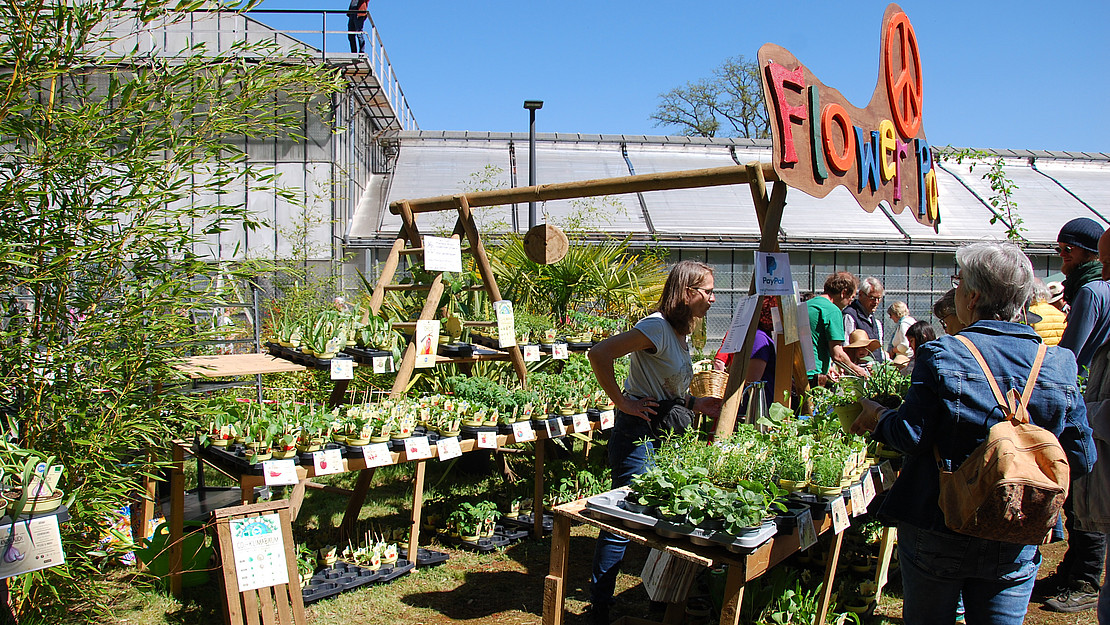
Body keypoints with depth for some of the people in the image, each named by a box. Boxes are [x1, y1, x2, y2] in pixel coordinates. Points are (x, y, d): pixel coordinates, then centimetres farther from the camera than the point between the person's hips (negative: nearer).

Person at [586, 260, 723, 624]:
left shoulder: (680, 332, 13)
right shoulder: (658, 327, -18)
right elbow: (599, 355, -27)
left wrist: (694, 403, 10)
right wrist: (622, 403, -21)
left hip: (666, 434, 10)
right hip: (639, 433, -9)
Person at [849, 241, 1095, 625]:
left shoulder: (941, 355, -15)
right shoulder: (1059, 365, -4)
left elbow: (911, 436, -15)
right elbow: (1081, 458, 0)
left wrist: (877, 418, 5)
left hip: (936, 533, -3)